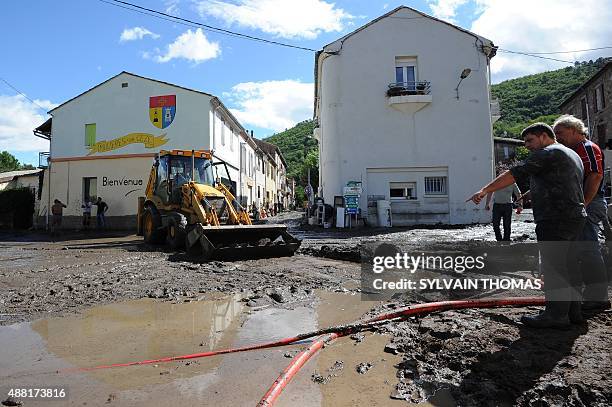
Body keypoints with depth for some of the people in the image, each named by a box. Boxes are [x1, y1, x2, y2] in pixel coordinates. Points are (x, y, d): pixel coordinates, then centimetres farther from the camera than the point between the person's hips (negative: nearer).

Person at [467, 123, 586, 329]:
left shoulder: (548, 153, -9)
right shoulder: (572, 155, 24)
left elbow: (514, 173, -18)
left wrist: (485, 190, -20)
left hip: (555, 219, -10)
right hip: (575, 216, 11)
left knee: (553, 267, -6)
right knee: (566, 265, 15)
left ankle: (556, 315, -2)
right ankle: (573, 311, 22)